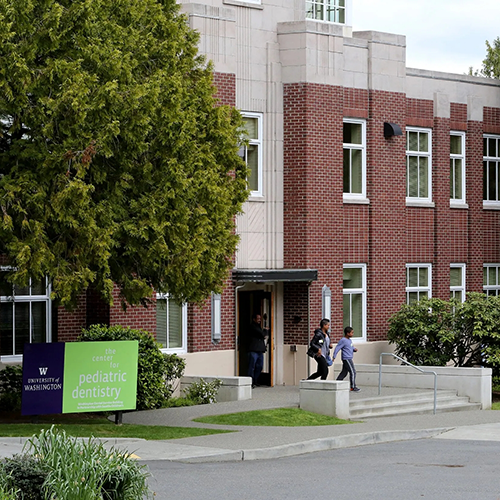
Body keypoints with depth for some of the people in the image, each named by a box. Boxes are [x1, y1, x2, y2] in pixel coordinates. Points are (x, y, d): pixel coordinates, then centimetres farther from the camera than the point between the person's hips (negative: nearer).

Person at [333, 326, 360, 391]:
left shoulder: (349, 340, 14)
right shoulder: (343, 340, -14)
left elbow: (351, 347, 25)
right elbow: (337, 348, -15)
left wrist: (354, 349, 2)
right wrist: (334, 357, -17)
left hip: (349, 359, 10)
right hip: (347, 359, -10)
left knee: (344, 372, 13)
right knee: (352, 372, -9)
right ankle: (353, 387, -4)